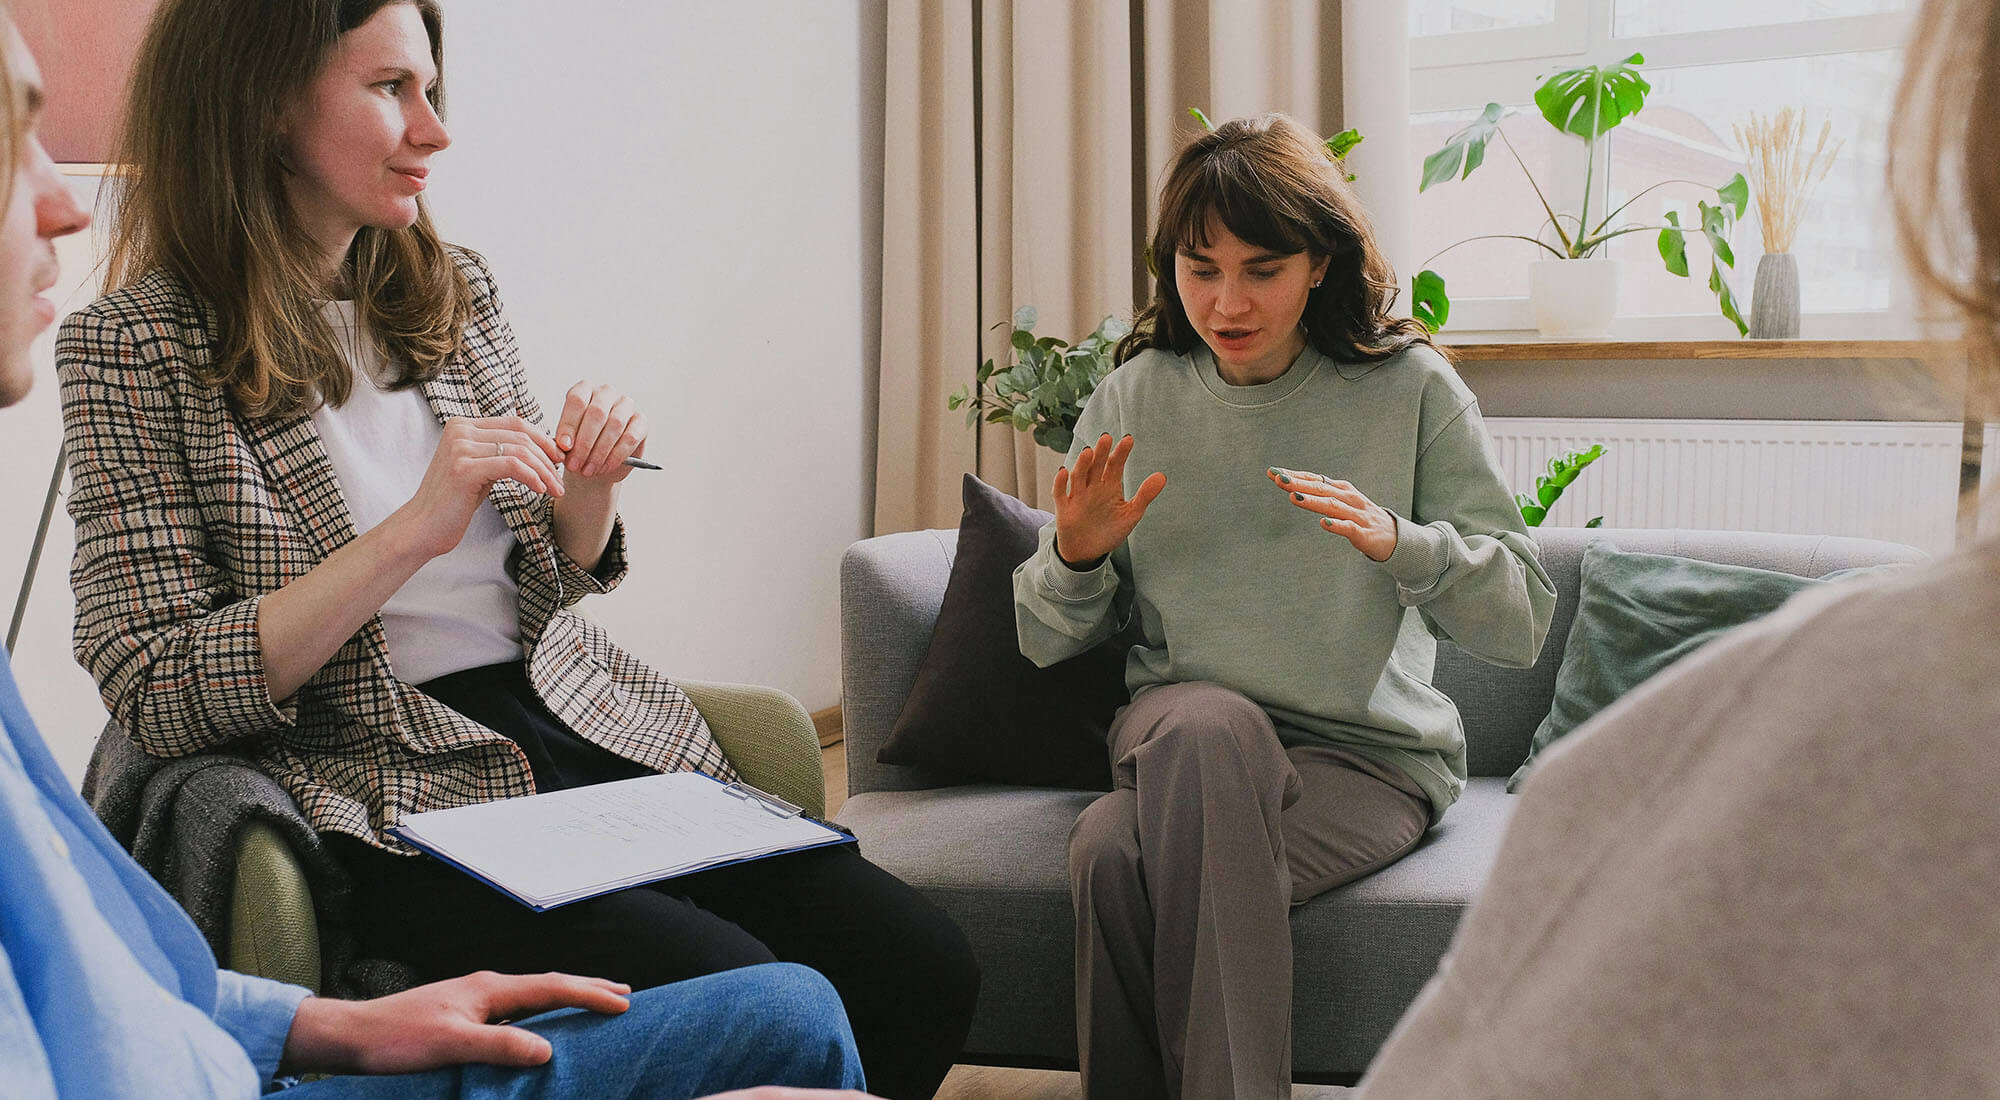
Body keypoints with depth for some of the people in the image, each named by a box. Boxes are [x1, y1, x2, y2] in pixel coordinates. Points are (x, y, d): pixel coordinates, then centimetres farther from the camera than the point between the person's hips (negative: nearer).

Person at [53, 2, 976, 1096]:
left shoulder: (454, 288, 12)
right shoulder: (133, 349, -5)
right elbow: (157, 699, -12)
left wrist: (590, 489, -2)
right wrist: (413, 531, -21)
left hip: (599, 737, 6)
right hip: (408, 797, -5)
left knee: (924, 963, -14)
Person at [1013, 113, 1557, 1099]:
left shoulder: (1409, 389, -3)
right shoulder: (1133, 398, 5)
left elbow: (1520, 623, -6)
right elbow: (1047, 642, 9)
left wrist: (1397, 543, -23)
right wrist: (1076, 556, -12)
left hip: (1366, 756, -3)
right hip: (1173, 741, 3)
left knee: (1115, 851, -31)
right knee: (1206, 723, -34)